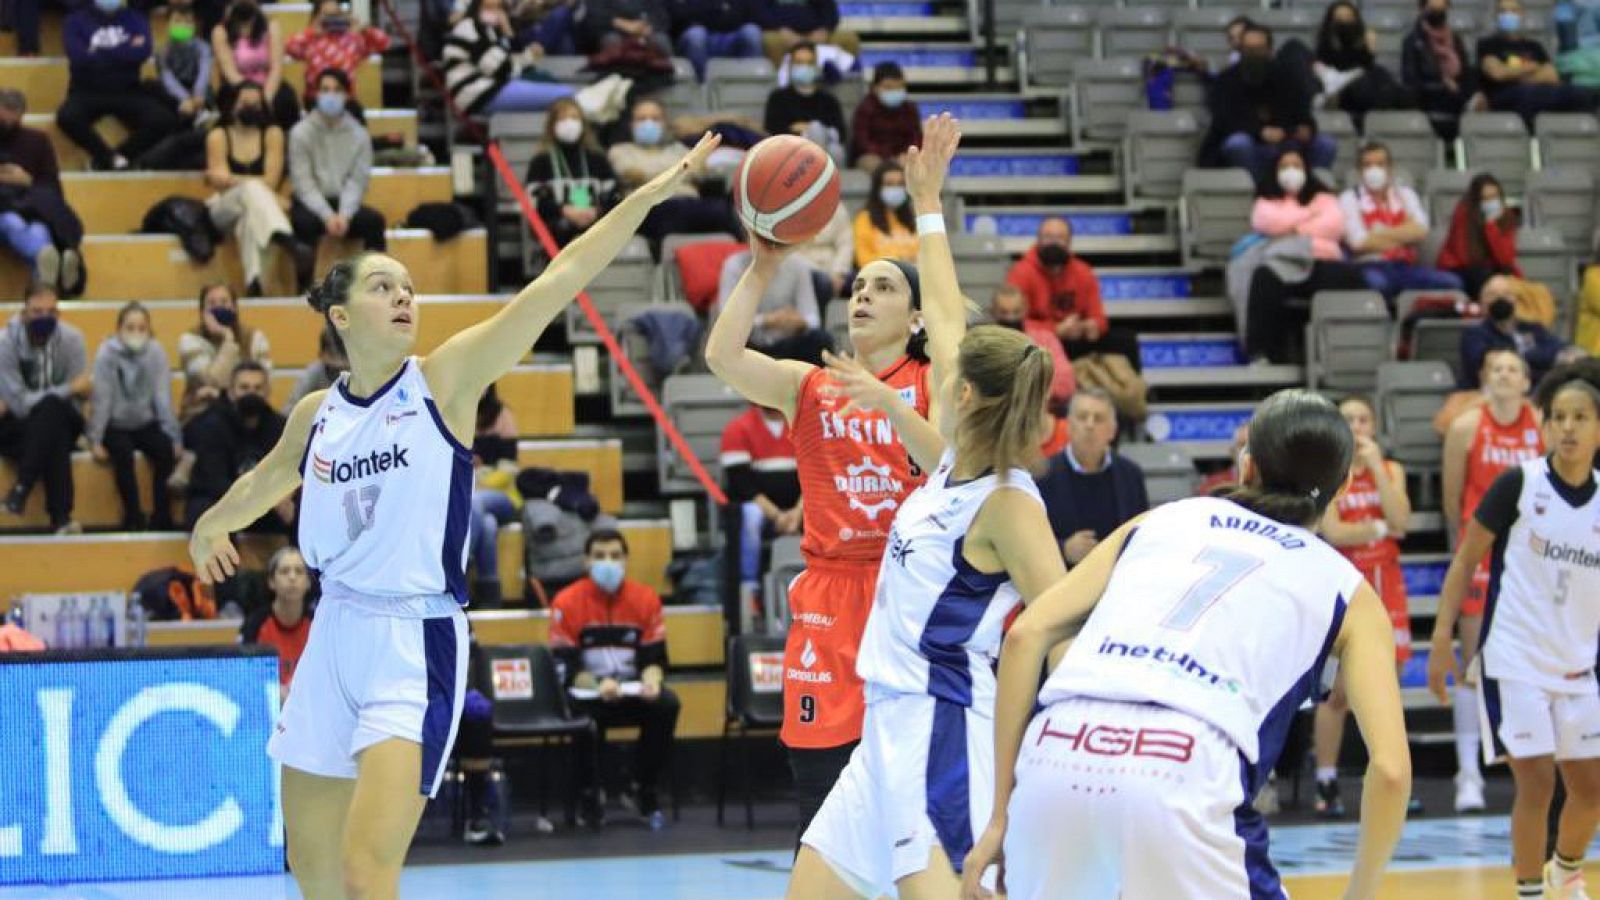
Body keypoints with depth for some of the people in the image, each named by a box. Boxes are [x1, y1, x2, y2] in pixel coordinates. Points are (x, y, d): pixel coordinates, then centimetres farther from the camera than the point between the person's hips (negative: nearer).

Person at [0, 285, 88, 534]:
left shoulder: (71, 338, -9)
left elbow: (80, 392, -12)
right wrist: (67, 390, -25)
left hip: (61, 422, 2)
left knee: (51, 409, -36)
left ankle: (22, 487, -39)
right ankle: (60, 517, -37)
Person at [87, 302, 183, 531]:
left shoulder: (156, 352, -7)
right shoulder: (107, 353, -13)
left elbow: (163, 396, -8)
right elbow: (101, 398, -14)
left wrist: (174, 436, -11)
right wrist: (95, 440, -16)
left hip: (146, 424, 2)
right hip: (115, 425, -2)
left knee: (166, 449, -24)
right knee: (123, 451, -31)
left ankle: (161, 518, -13)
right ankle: (133, 516, -19)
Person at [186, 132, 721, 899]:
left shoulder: (445, 380, -5)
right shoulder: (317, 414, 6)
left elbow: (557, 283, -14)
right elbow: (268, 480, 30)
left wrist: (651, 194, -20)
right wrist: (212, 526, 46)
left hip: (417, 648, -5)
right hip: (336, 638, 5)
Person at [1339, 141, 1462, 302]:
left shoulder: (1405, 194, 19)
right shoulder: (1350, 198, 8)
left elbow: (1420, 232, 2)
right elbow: (1359, 242, -7)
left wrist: (1381, 234, -7)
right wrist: (1404, 236, 0)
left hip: (1405, 267, 4)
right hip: (1371, 268, -4)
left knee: (1451, 283, -22)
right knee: (1376, 284, -42)